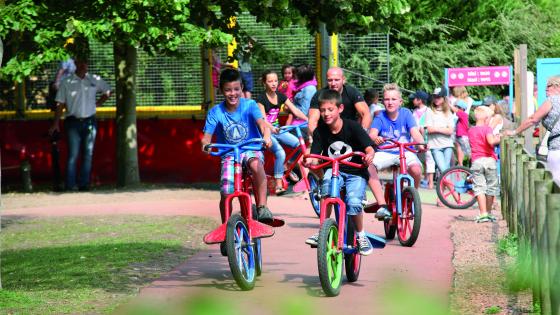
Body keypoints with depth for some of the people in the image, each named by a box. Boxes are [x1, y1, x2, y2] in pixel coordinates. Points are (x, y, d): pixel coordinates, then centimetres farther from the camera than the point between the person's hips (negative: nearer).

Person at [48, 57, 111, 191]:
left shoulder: (95, 80, 7)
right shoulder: (66, 82, -1)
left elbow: (107, 92, 24)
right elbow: (60, 104, -1)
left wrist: (97, 104, 11)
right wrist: (56, 123, -6)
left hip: (89, 121, 3)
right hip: (73, 121, -3)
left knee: (88, 154, 4)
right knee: (73, 155, -7)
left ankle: (84, 184, 8)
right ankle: (70, 185, -7)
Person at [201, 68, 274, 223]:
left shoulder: (249, 105, -7)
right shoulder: (215, 112, -5)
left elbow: (261, 123, -22)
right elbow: (207, 135, -11)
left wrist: (266, 136, -45)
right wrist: (205, 144, -36)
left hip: (251, 150, -1)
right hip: (229, 154, 2)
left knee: (256, 164, -37)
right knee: (226, 194, -12)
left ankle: (262, 207, -34)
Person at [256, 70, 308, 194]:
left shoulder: (281, 96, 5)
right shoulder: (261, 99, -12)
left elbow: (295, 111, -1)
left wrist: (308, 120, -16)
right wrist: (272, 129, -42)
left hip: (277, 129, 6)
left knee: (299, 144, -14)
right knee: (280, 152, -28)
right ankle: (278, 185, -22)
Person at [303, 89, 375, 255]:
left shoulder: (352, 127, -10)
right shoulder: (320, 131, -2)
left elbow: (369, 147, -17)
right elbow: (315, 157, -8)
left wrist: (369, 155, -41)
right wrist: (309, 160, -32)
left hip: (355, 174, -2)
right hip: (334, 171, 2)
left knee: (353, 202, -28)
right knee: (327, 178, -33)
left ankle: (361, 236, 1)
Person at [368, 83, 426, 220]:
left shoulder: (406, 114, -1)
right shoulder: (380, 117, -2)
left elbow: (415, 132, -13)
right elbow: (372, 133, -18)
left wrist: (421, 143, -35)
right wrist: (375, 138, -44)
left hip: (405, 152, 0)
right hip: (385, 152, 0)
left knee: (416, 169, -33)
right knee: (368, 166, -32)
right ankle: (382, 205, -28)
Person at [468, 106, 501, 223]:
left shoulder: (471, 131, 12)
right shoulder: (487, 128, -5)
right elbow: (491, 141, -22)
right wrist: (497, 139, -2)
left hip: (476, 161, 3)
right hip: (489, 159, -3)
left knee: (479, 187, -1)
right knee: (491, 187, 11)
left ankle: (483, 213, -12)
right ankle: (489, 212, 17)